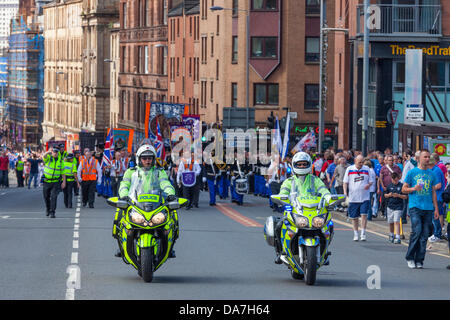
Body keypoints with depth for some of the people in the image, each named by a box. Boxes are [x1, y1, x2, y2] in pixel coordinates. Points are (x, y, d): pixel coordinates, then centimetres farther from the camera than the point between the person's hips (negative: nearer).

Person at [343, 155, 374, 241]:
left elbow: (371, 181, 11)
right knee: (354, 217, 6)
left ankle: (363, 234, -5)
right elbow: (345, 182, 5)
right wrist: (345, 192, -9)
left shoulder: (366, 169, 6)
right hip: (353, 197, 0)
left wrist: (369, 185, -12)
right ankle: (355, 234, 19)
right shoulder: (349, 169, 3)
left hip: (365, 197, 0)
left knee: (364, 215, -10)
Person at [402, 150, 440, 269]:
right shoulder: (412, 172, 4)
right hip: (415, 207, -4)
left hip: (428, 208, 4)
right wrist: (414, 189, -14)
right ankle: (409, 258, -1)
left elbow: (433, 192, 17)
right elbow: (404, 189, 6)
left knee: (424, 235, 0)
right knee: (417, 232, -14)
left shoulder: (431, 174, 14)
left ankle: (419, 260, 6)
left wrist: (436, 208, 12)